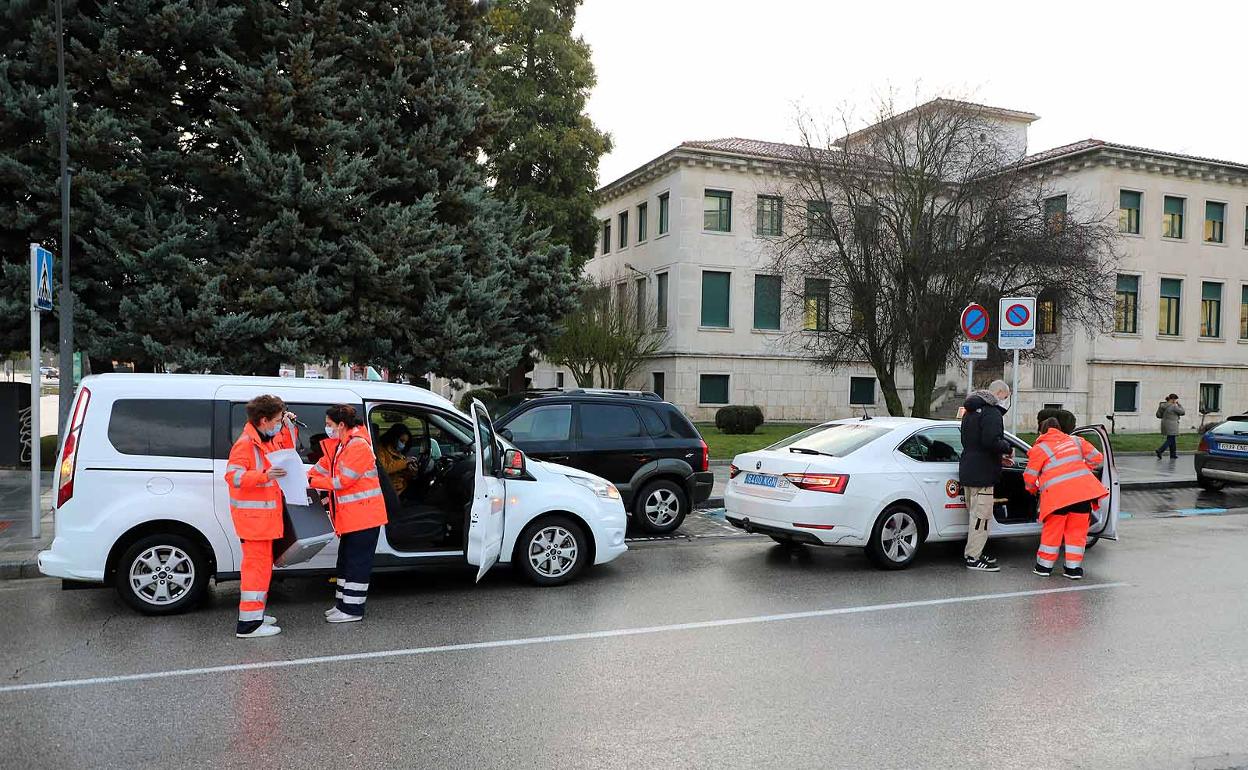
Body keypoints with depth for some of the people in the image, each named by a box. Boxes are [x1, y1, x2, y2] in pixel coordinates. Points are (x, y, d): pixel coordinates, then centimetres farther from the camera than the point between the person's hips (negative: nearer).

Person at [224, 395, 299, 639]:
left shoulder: (270, 440, 11)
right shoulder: (246, 443, -17)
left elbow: (289, 447, 28)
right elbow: (232, 475, -25)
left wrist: (288, 424, 12)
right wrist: (265, 475, -36)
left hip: (265, 513, 10)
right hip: (252, 514, -10)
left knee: (262, 563, 18)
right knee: (257, 564, -9)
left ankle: (256, 612, 30)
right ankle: (249, 624, -6)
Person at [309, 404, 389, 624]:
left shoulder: (359, 446, -19)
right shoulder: (337, 445, 12)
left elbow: (343, 480, -20)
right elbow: (323, 466, 15)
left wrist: (313, 482, -12)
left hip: (363, 515, -10)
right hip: (349, 515, 10)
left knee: (357, 563, -3)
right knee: (346, 560, 18)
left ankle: (352, 610, 3)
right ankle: (342, 603, 28)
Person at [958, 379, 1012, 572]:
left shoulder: (971, 411, 19)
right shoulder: (992, 413, -14)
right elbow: (991, 441, -26)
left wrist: (998, 457, 20)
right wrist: (1008, 448, -6)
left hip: (968, 471, 10)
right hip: (982, 474, -10)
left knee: (976, 513, 18)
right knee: (981, 515, -5)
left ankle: (974, 553, 24)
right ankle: (973, 557, -3)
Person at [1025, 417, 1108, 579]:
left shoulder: (1039, 448, 7)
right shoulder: (1075, 440, 18)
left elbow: (1030, 476, 6)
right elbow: (1097, 458, 18)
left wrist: (1033, 490, 26)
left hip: (1057, 495, -3)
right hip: (1083, 490, 3)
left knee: (1052, 531, 10)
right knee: (1077, 531, 13)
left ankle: (1044, 566, 19)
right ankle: (1074, 568, 17)